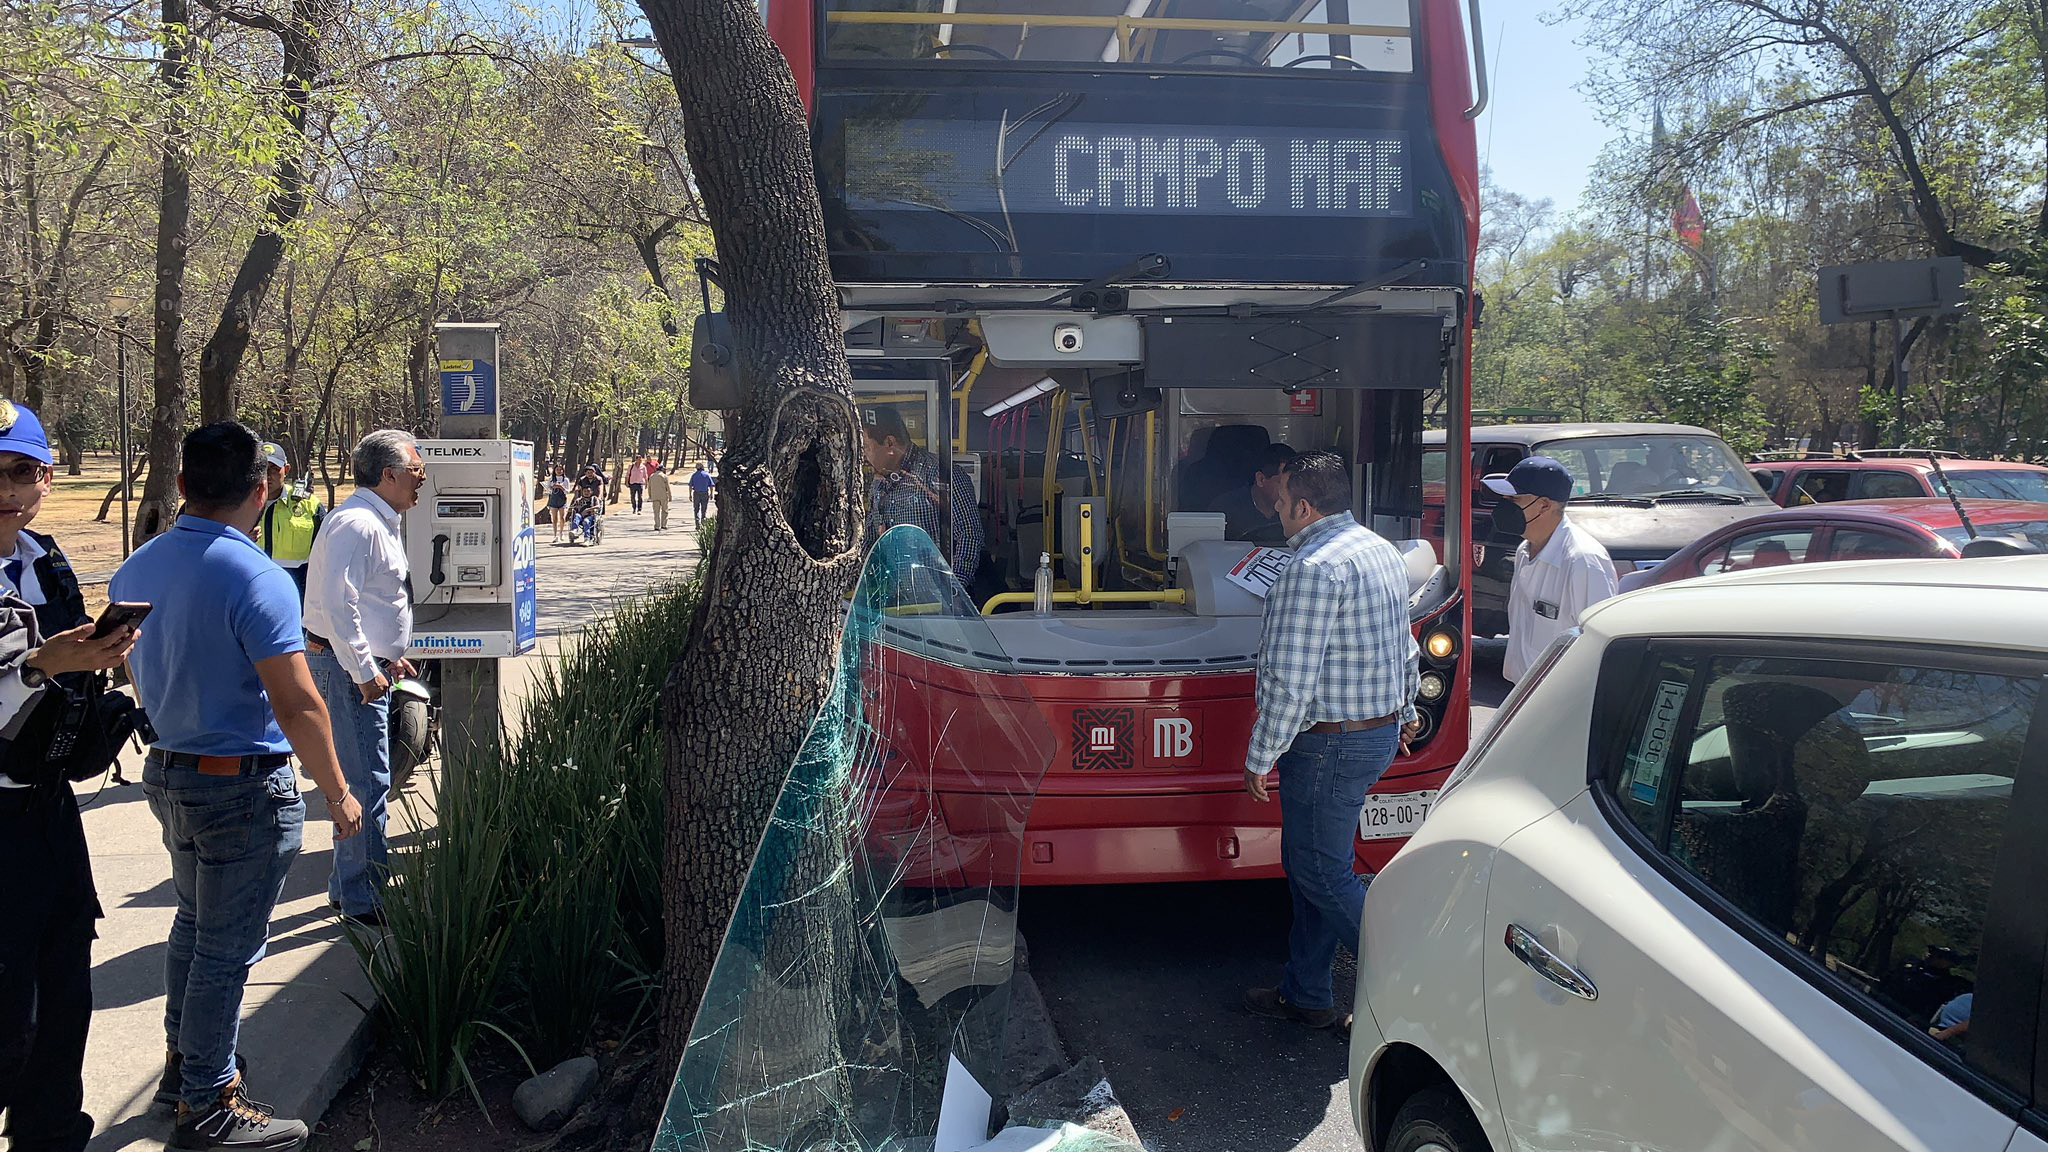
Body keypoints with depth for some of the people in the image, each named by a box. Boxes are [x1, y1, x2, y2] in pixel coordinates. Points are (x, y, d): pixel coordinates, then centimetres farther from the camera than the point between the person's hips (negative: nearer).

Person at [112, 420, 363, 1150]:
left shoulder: (134, 570, 2)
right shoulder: (256, 580, -22)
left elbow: (139, 676, 16)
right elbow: (297, 705, -23)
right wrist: (337, 794, -14)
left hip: (168, 773, 8)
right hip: (245, 787, -8)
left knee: (195, 920, 24)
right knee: (227, 948, 3)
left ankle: (185, 1062, 38)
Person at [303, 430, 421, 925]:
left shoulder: (382, 522, 16)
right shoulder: (356, 525, -18)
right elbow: (338, 603, -26)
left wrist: (390, 657, 20)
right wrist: (364, 670, -23)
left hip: (368, 665, 11)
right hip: (348, 667, -11)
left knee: (363, 779, 17)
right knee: (367, 782, -8)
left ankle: (348, 885, 29)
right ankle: (364, 900, 0)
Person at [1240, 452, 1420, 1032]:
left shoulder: (1314, 568, -21)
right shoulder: (1383, 552, 10)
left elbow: (1289, 679, -23)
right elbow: (1405, 648, 21)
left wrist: (1260, 758, -15)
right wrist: (1402, 711, 35)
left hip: (1329, 745, -10)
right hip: (1380, 733, 10)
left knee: (1322, 875, 2)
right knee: (1306, 864, 17)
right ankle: (1305, 995, 27)